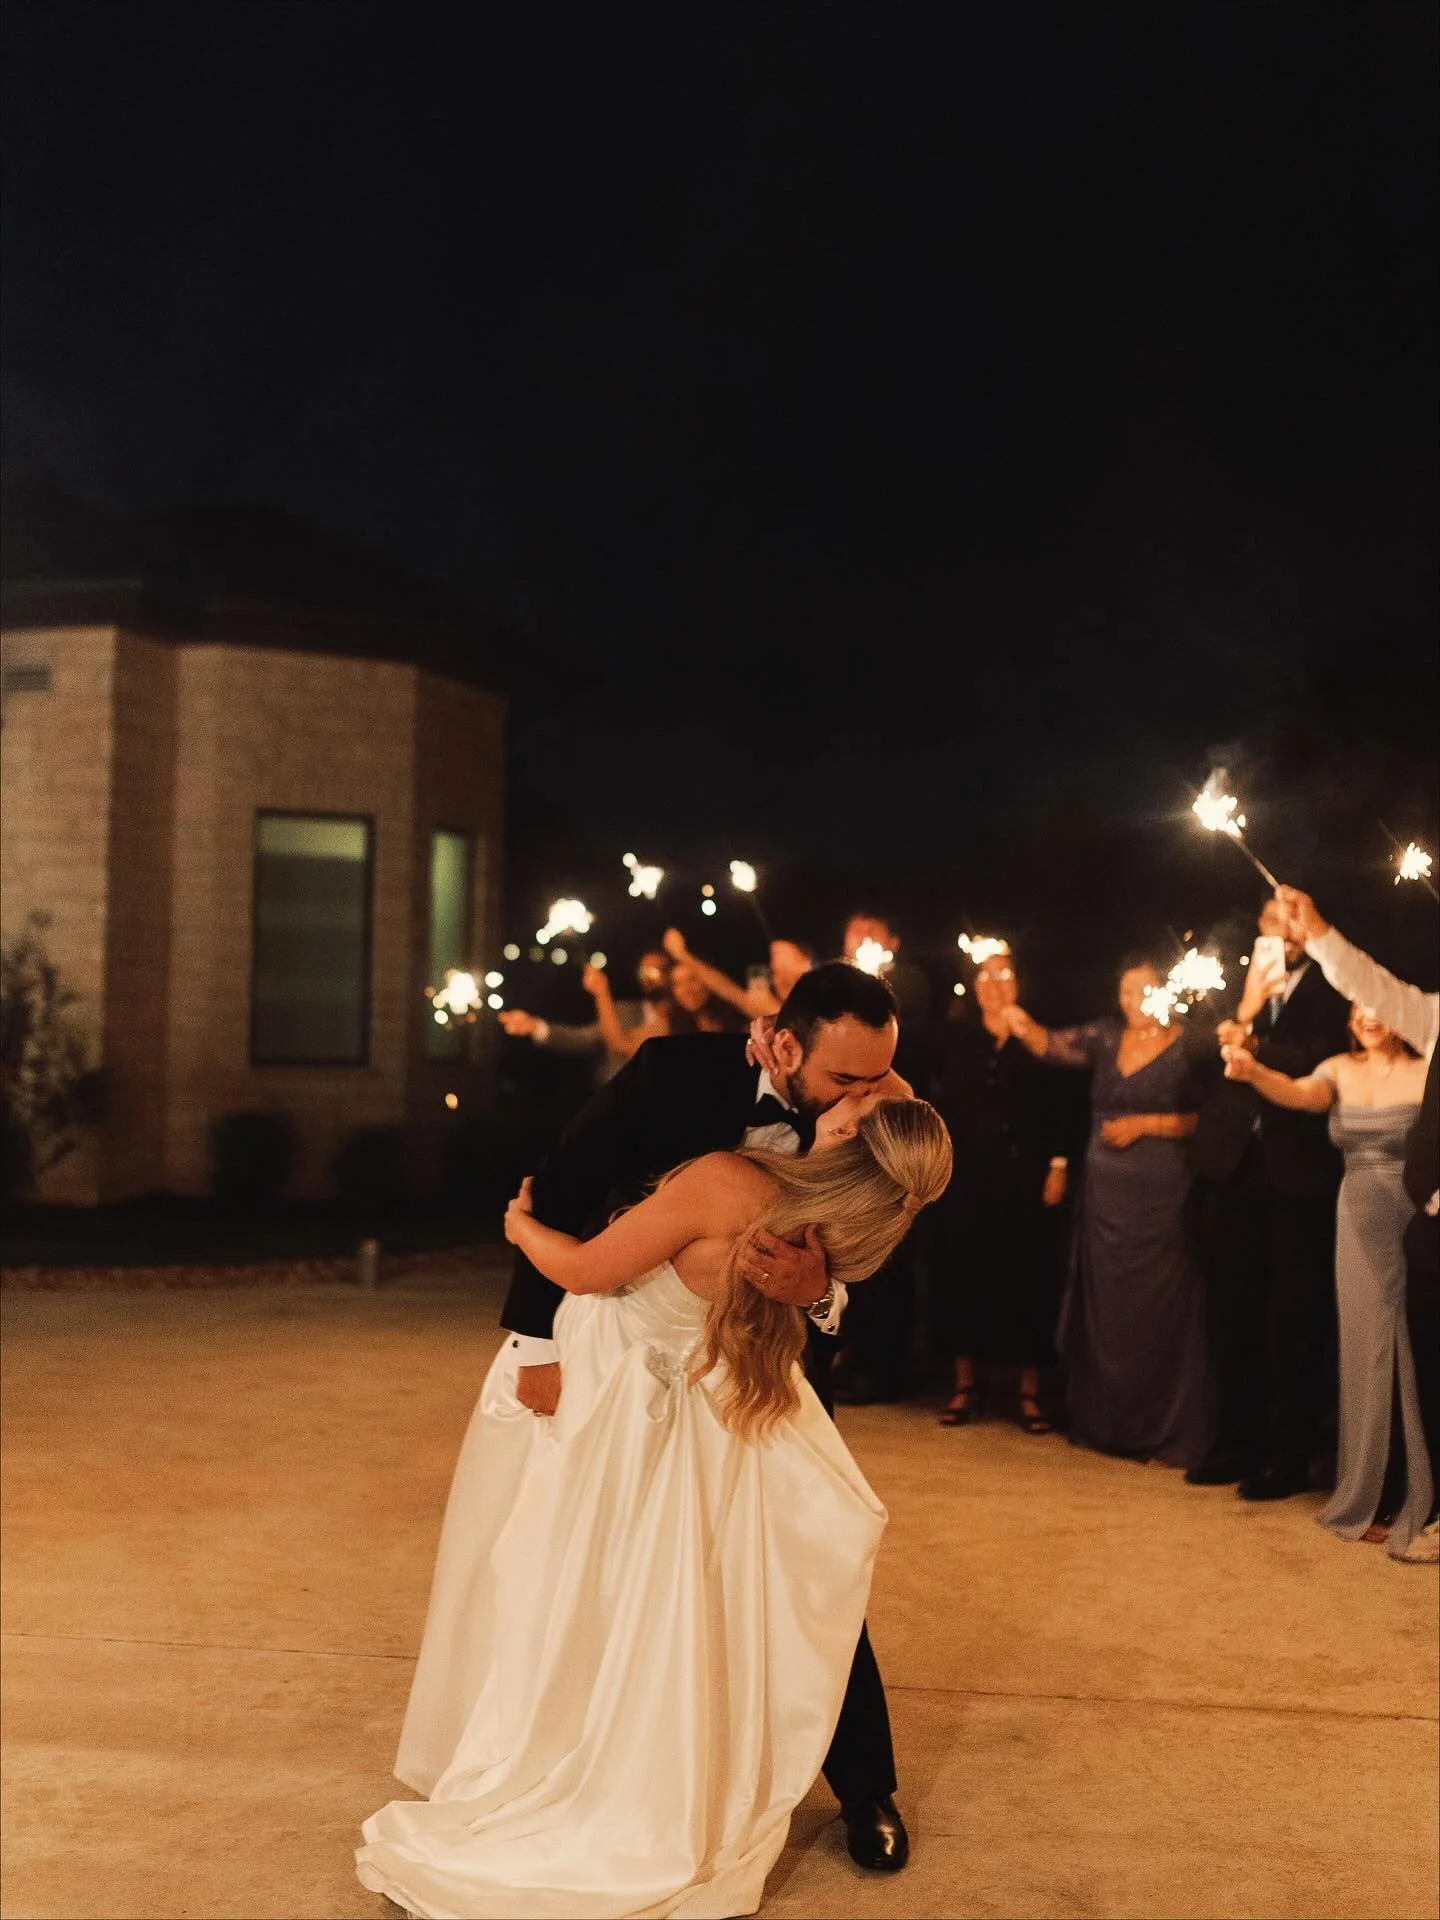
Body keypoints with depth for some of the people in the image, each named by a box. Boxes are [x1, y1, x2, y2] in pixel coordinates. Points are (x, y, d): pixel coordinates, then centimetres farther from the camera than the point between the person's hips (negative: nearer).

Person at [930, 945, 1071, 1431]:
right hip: (967, 1173, 1)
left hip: (1024, 1174, -1)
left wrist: (1059, 1164, -5)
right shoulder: (956, 1036, 6)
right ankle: (963, 1387, 13)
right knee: (963, 1273, 4)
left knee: (1026, 1276, 1)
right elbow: (942, 1100, 1)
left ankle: (1030, 1394, 9)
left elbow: (1059, 1104, 1)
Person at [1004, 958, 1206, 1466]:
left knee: (1160, 1308, -2)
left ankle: (1168, 1432, 8)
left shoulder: (1189, 1046, -4)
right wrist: (1026, 1028, -22)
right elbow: (1054, 1047, -3)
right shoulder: (1107, 1037, 8)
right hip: (1105, 1194, 5)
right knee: (1104, 1307, 11)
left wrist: (1144, 1124, -14)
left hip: (1161, 1196, -5)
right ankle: (1107, 1423, 22)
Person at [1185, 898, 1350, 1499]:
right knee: (1231, 1317, 10)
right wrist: (1247, 1006, -10)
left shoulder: (1332, 991, 1)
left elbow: (1322, 1063, -13)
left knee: (1293, 1324, 2)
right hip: (1232, 1169, 4)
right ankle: (1233, 1443, 21)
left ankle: (1287, 1457, 11)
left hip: (1298, 1175, -4)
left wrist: (1253, 1046, -12)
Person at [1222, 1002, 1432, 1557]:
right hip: (1360, 1228, 4)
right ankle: (1369, 1496, 23)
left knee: (1415, 1359, 2)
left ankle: (1421, 1504, 16)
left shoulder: (1426, 1072, -6)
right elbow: (1298, 1095, -14)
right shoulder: (1340, 1070, 5)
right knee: (1366, 1358, 9)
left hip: (1418, 1229, -4)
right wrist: (1253, 1071, -33)